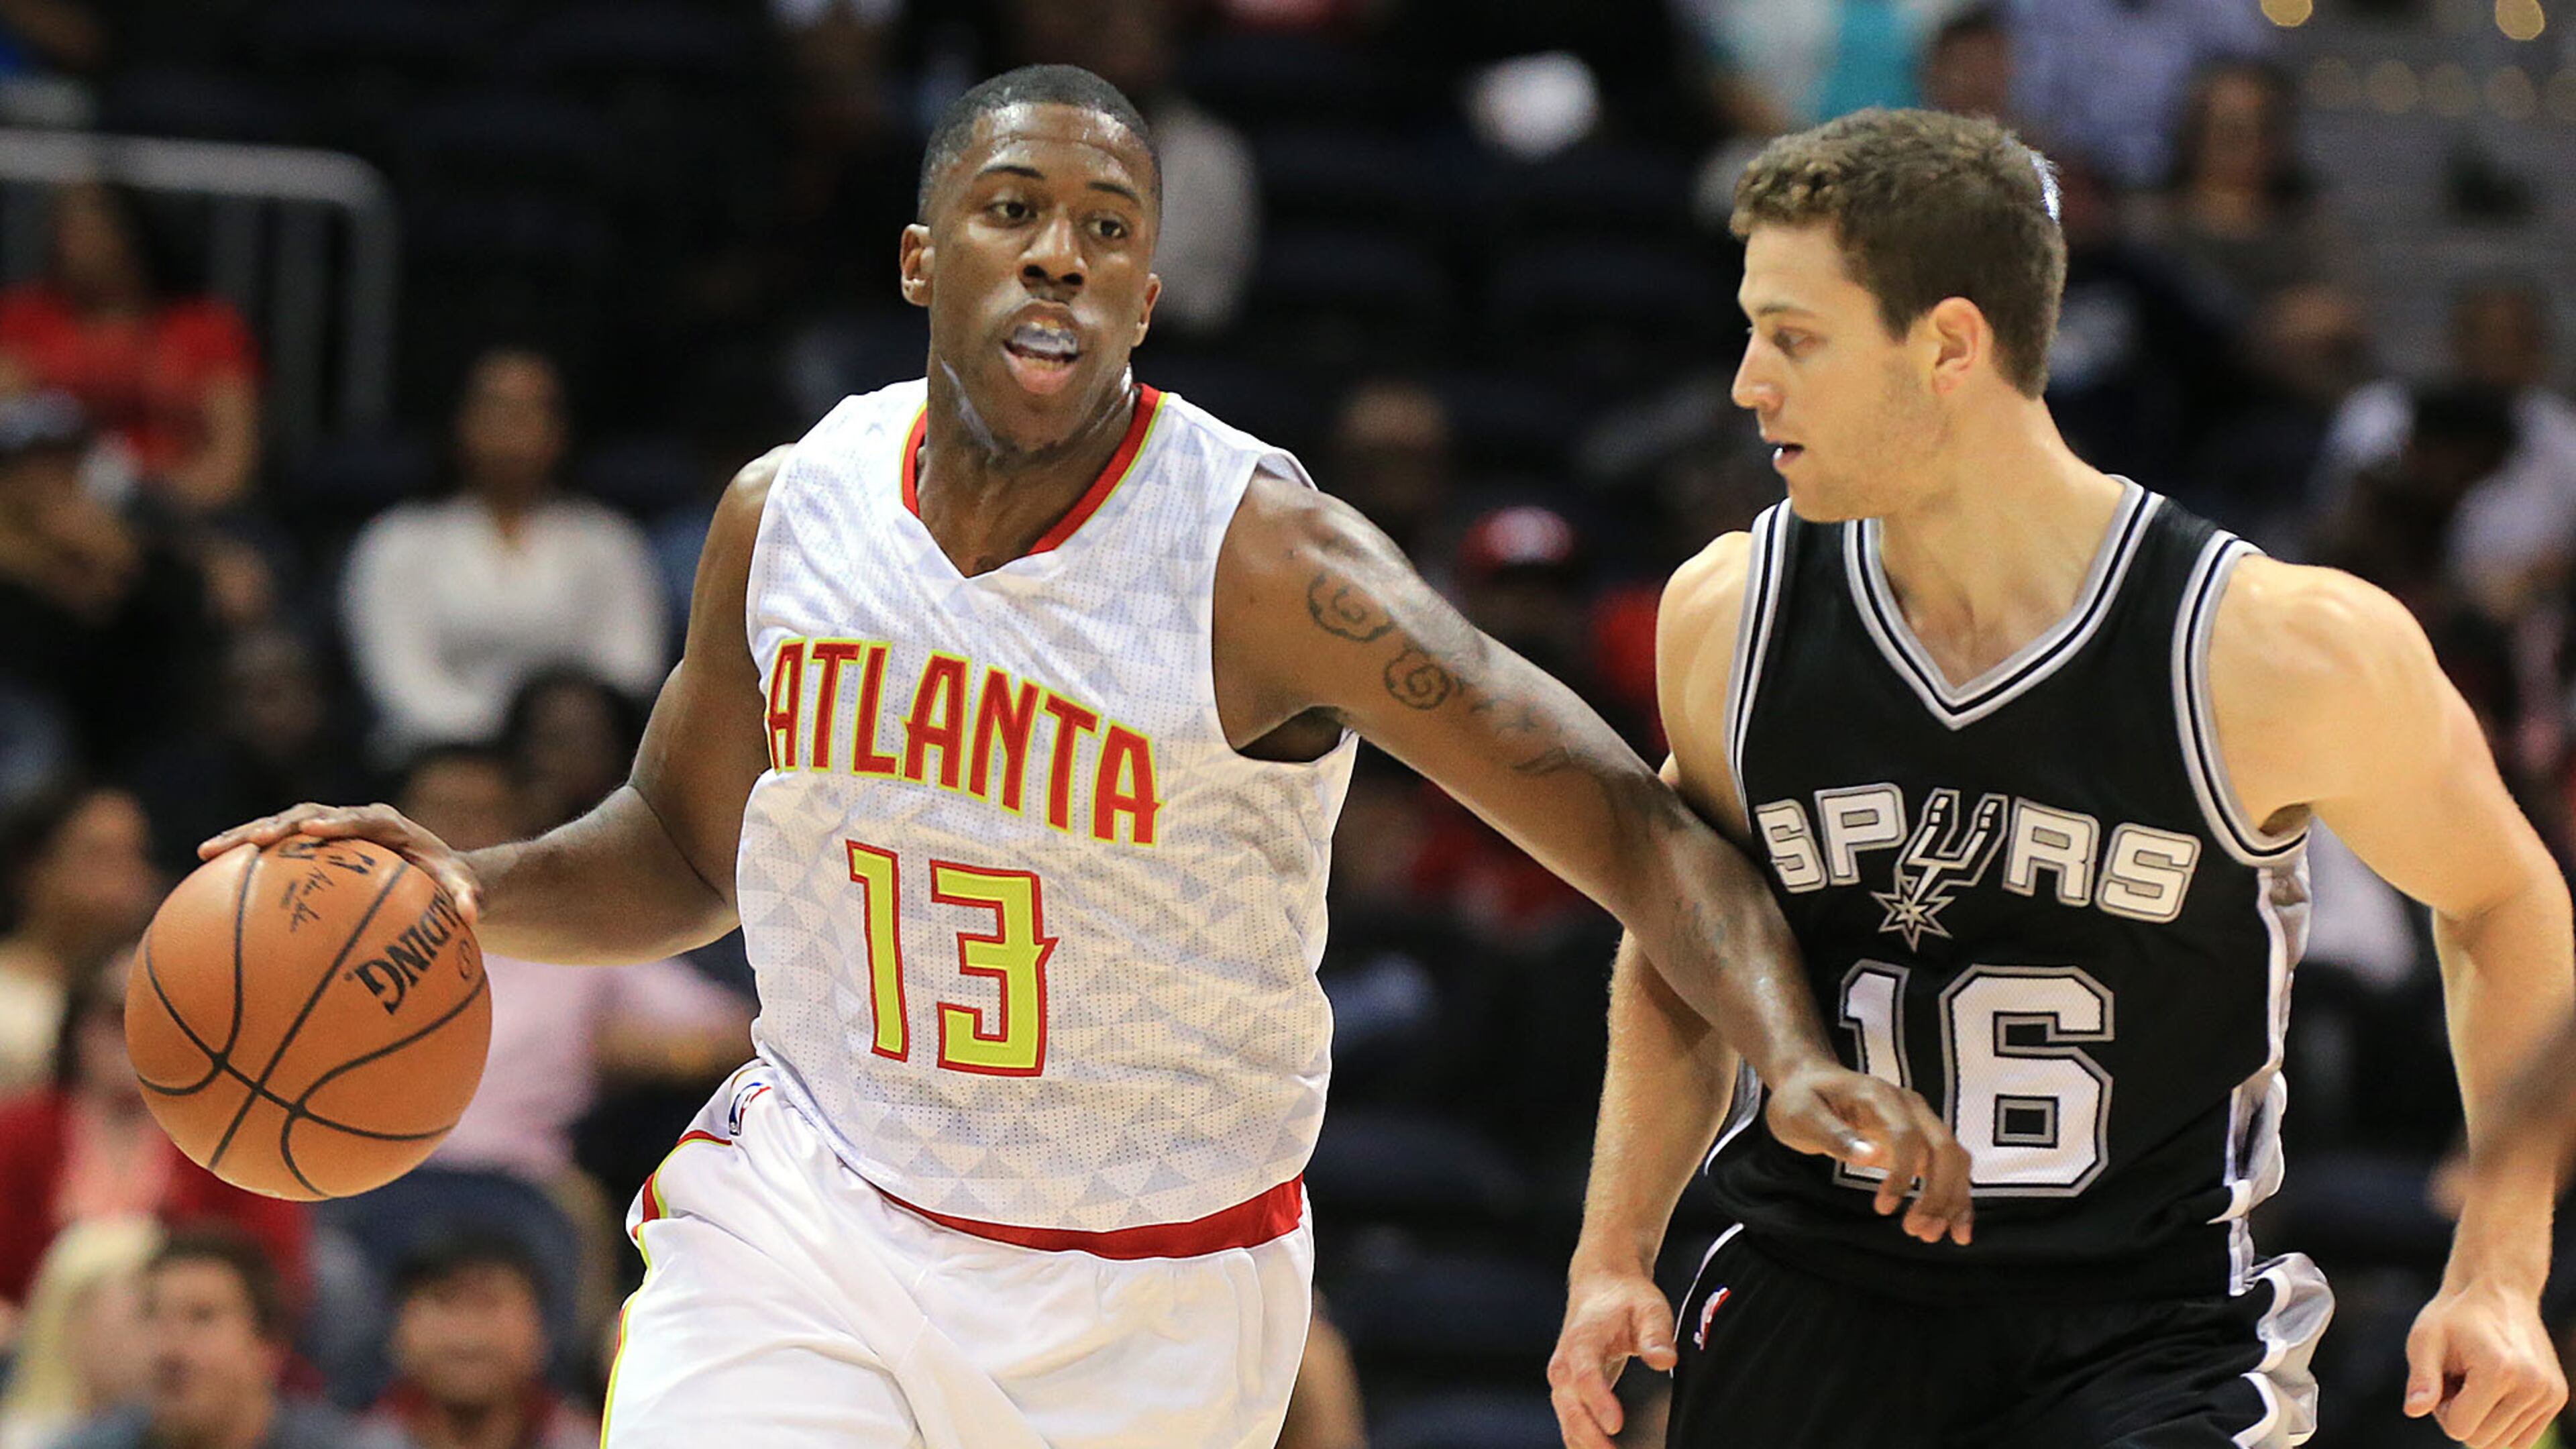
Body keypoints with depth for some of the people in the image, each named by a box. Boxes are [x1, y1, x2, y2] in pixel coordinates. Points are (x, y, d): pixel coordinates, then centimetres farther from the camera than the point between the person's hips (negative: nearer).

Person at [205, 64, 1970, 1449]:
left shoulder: (1261, 560, -19)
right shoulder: (786, 513, -5)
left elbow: (1628, 820, -19)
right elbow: (687, 847, 12)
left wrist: (1795, 1052, -36)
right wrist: (472, 889, -8)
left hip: (1148, 1301, -2)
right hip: (814, 1209, 2)